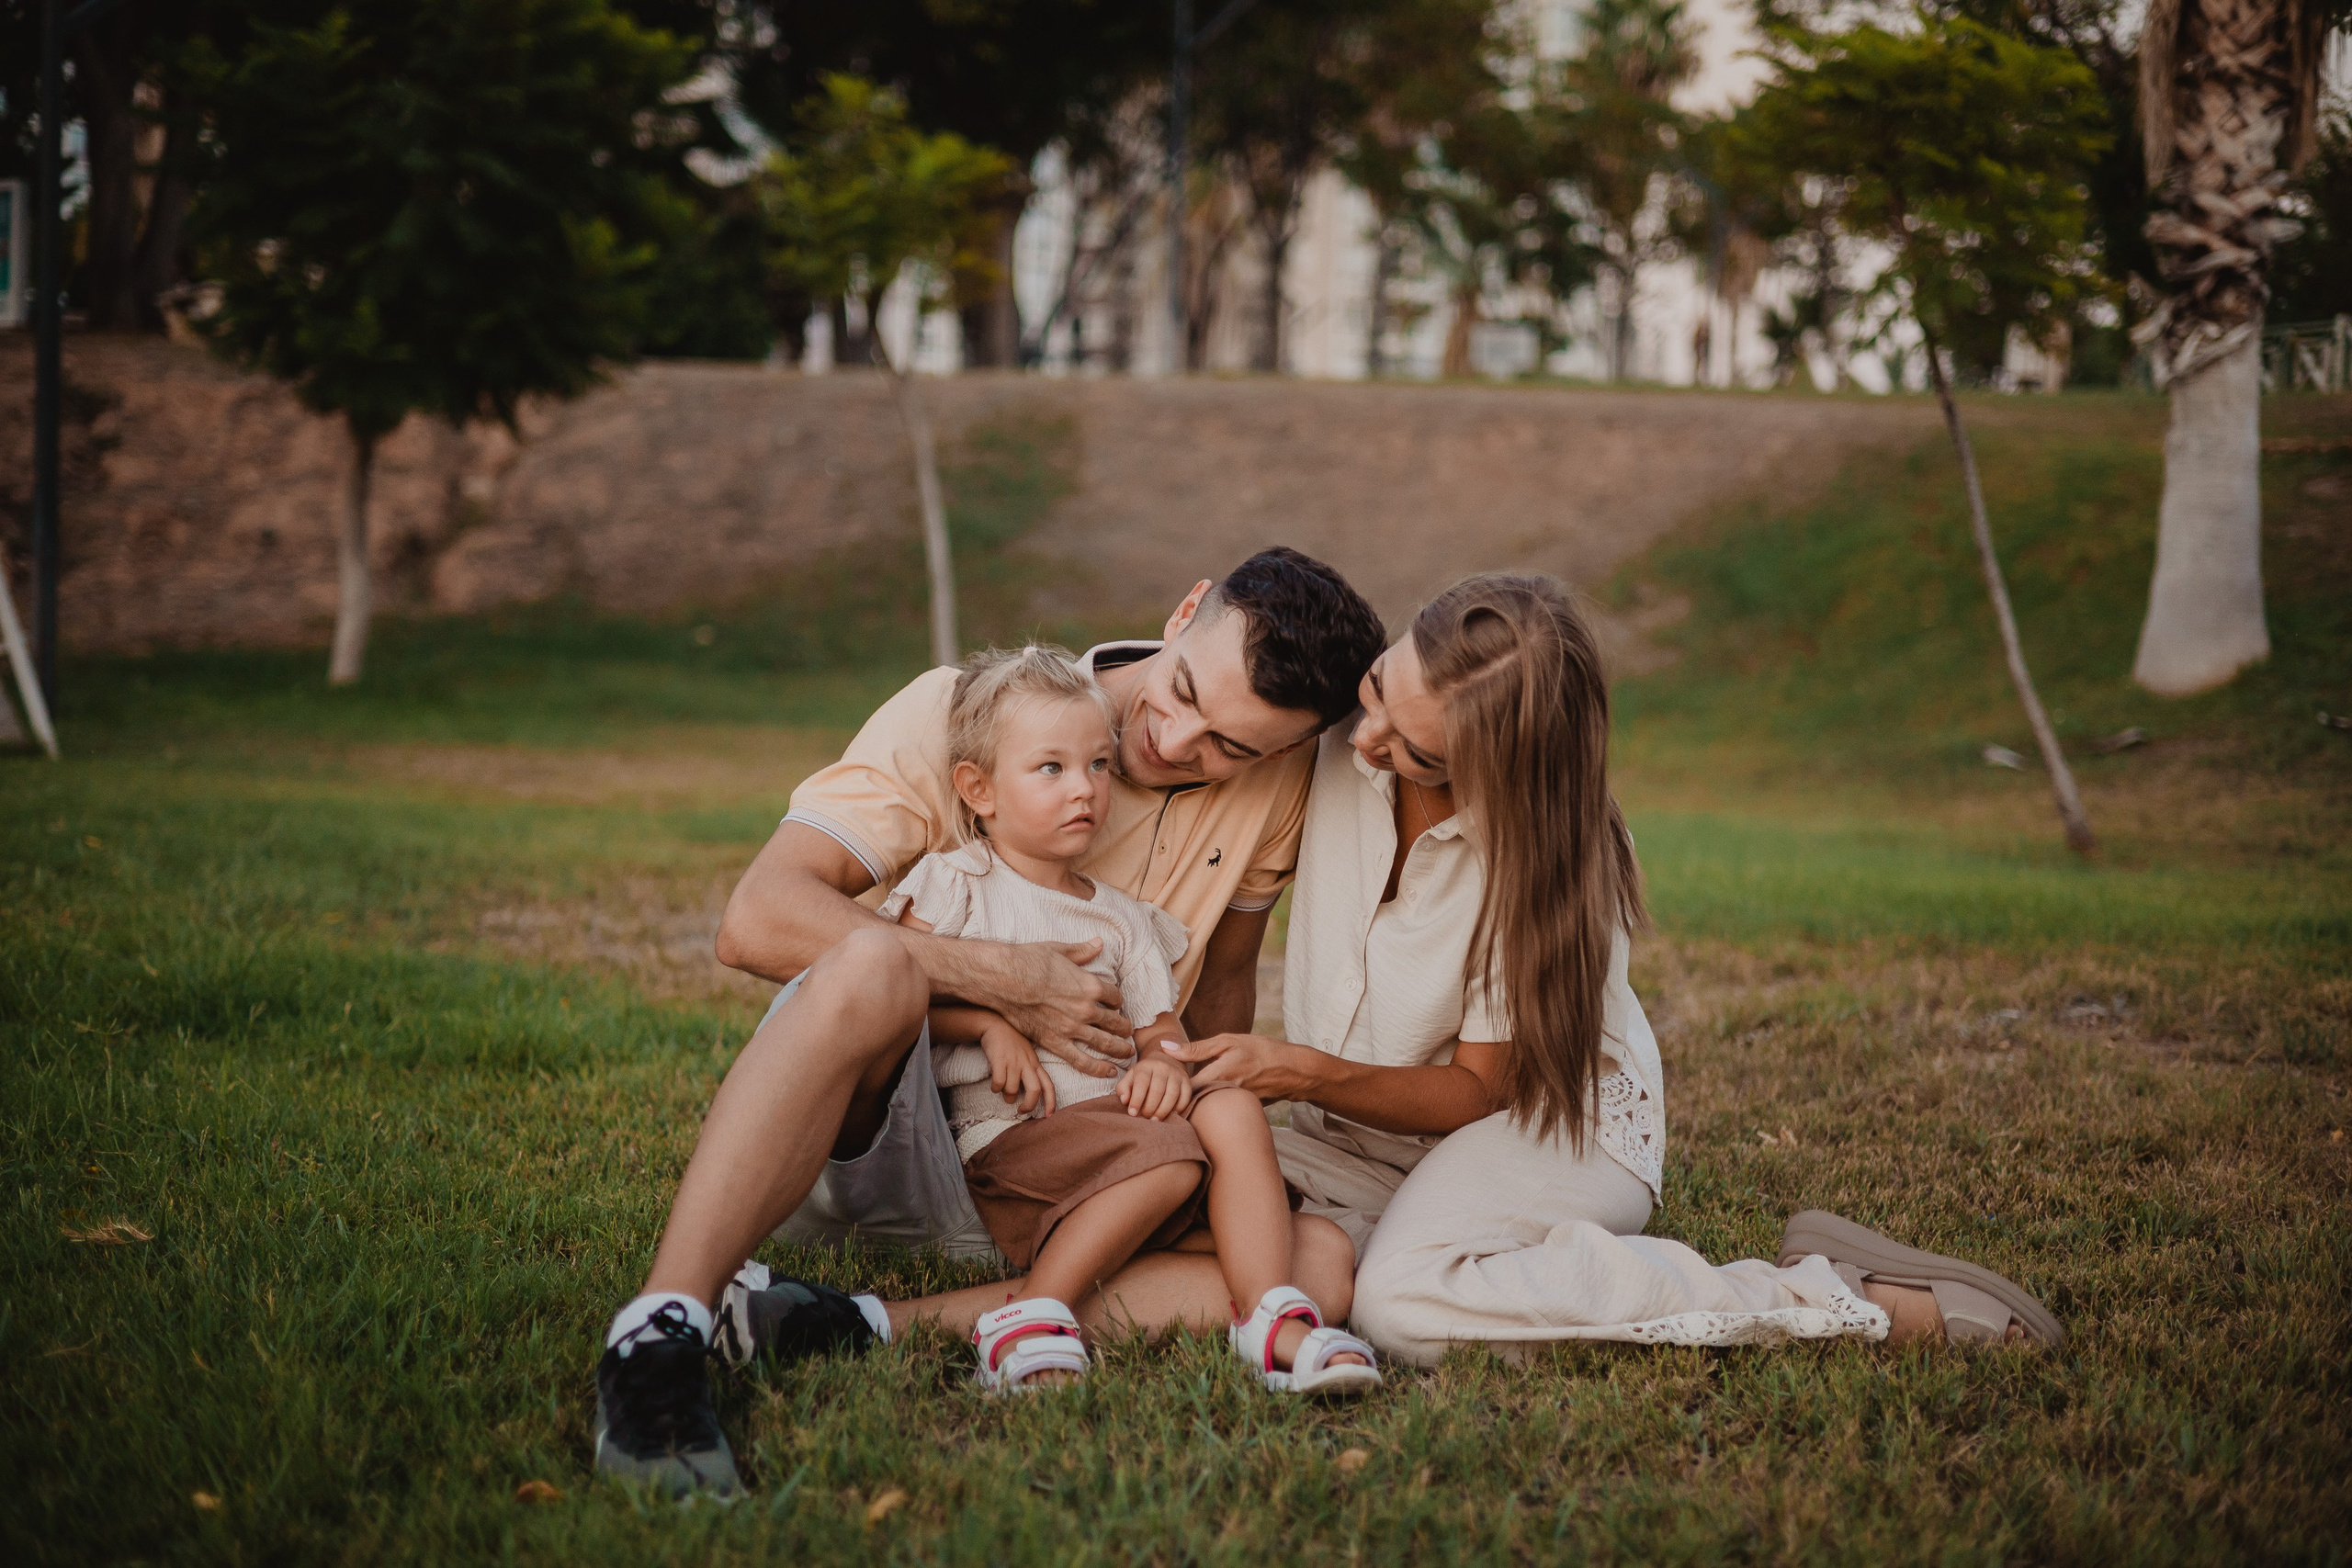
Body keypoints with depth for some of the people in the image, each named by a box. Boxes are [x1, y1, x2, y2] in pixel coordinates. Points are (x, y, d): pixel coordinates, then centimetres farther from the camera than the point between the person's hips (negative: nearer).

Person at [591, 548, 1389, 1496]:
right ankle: (659, 1337, -41)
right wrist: (1003, 981, -27)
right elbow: (757, 920, -24)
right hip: (864, 1124, -4)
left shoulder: (1278, 777, -1)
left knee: (1320, 1263, -22)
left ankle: (863, 1330, -29)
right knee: (873, 966, -38)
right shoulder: (962, 715, -14)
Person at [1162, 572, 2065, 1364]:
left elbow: (1479, 1090, -16)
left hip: (1550, 1118, -5)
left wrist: (1313, 1075, -29)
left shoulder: (1542, 857, -24)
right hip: (1344, 1142, 5)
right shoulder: (1331, 737, -15)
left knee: (1409, 1305, -35)